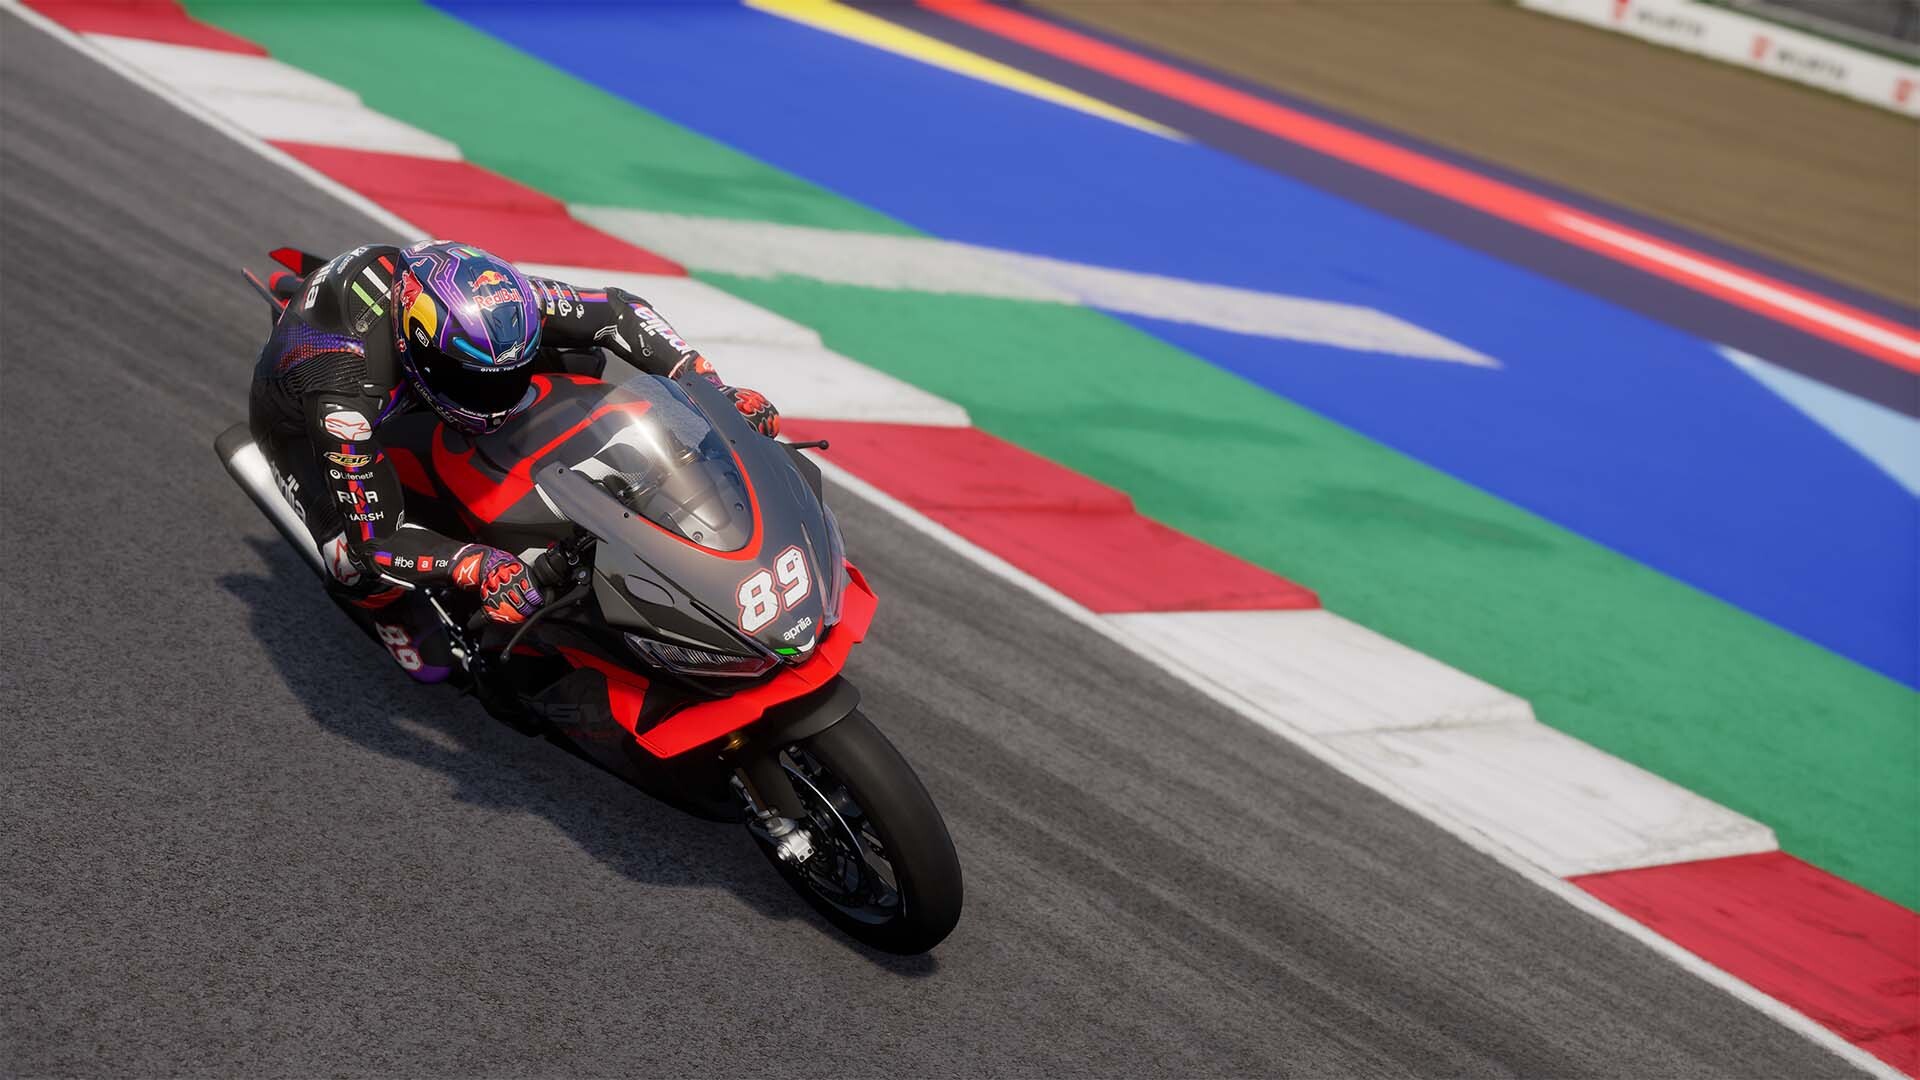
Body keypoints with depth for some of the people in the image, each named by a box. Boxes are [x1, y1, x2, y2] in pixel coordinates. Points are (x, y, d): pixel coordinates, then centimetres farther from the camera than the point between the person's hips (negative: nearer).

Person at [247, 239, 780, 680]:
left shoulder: (489, 296, -35)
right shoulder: (346, 386, -47)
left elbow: (617, 311, -25)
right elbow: (375, 540, -43)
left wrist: (713, 390, -35)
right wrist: (480, 566, -58)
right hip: (298, 415, -5)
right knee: (359, 560, -26)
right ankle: (396, 612, 9)